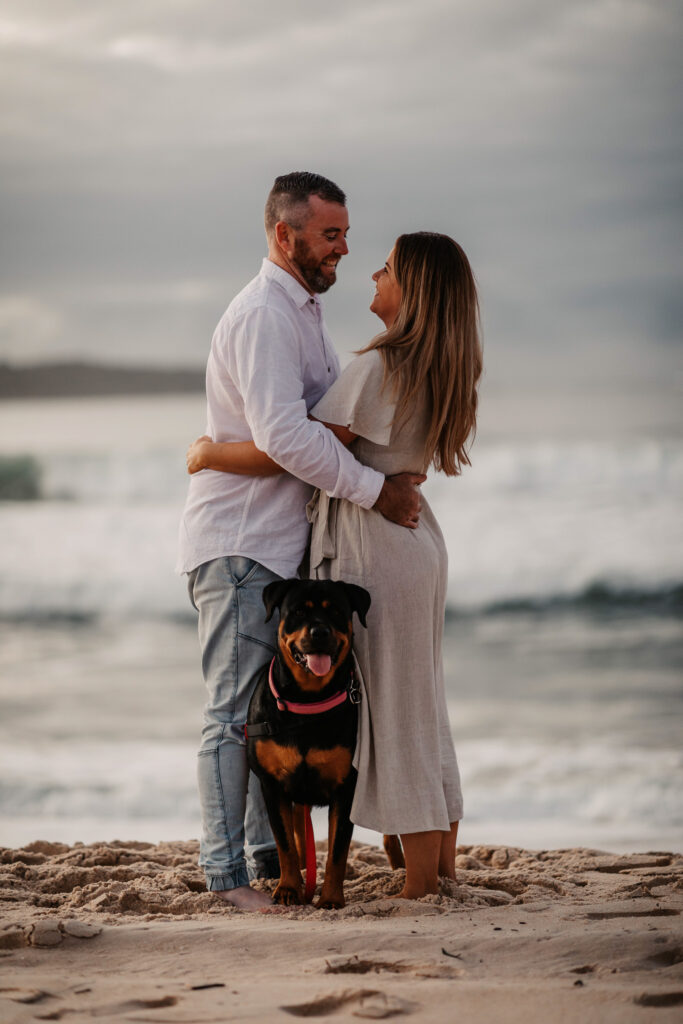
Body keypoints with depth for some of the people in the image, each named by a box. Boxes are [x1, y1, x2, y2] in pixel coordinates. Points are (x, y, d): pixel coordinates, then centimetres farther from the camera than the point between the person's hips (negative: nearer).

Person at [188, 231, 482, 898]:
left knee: (390, 717, -2)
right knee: (419, 709, 16)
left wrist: (209, 453, -8)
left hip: (376, 549, -9)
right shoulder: (439, 370, 7)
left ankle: (421, 888, 3)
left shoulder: (380, 367, -20)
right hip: (416, 541, 9)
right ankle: (445, 868, 22)